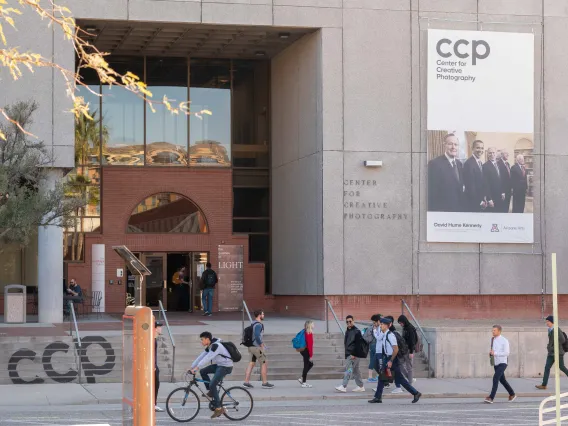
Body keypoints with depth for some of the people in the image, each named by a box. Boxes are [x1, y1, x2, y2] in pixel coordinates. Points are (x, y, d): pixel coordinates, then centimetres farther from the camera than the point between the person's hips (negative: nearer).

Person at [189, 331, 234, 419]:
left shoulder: (216, 346, -21)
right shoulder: (209, 347, 10)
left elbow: (207, 358, -29)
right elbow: (201, 357, 10)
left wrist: (196, 368, -32)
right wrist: (191, 367, 3)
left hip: (225, 367, -10)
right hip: (218, 365, 10)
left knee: (212, 385, -18)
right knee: (203, 371, 7)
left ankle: (218, 408, -13)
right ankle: (211, 392, 14)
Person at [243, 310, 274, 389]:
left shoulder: (253, 324, 14)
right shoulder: (258, 324, -16)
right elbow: (257, 336, -26)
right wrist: (262, 345, -18)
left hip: (252, 347, 9)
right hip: (257, 347, -9)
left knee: (251, 364, 10)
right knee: (264, 364, -1)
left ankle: (246, 382, 6)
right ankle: (265, 383, 2)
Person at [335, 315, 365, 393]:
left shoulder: (356, 331, -10)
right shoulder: (347, 331, 16)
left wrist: (354, 354, -20)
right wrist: (346, 353, 17)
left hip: (354, 355, -9)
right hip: (348, 354, 9)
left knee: (348, 369, -14)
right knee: (355, 370, 12)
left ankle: (343, 386, -18)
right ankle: (360, 386, 19)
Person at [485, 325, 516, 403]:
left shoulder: (504, 341, -12)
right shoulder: (493, 340, 8)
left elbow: (506, 353, -17)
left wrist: (495, 353, -22)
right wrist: (490, 353, -4)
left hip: (502, 363, -7)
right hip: (495, 364, 8)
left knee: (495, 378, -20)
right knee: (502, 380, 17)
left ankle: (491, 397, -21)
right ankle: (512, 394, 35)